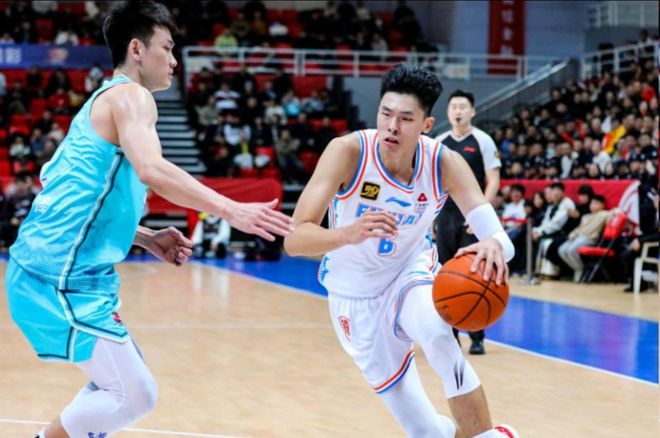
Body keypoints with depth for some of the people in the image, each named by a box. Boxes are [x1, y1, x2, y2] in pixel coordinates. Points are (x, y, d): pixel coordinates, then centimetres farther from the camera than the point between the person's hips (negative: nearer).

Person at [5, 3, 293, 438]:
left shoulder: (104, 101, 21)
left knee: (124, 382, 20)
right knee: (135, 394, -8)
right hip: (62, 277, -10)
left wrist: (148, 239, 16)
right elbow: (151, 170, -29)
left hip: (54, 271, 10)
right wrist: (232, 211, -30)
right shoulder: (130, 96, -9)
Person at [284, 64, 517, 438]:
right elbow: (294, 239, -35)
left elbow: (494, 231, -31)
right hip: (355, 293, -1)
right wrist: (349, 234, -55)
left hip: (412, 271, 1)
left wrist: (495, 246, -56)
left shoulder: (445, 163, -22)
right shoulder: (349, 152, -28)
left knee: (438, 336, -35)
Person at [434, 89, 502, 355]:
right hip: (445, 217, 4)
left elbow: (493, 182, -6)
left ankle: (477, 337, 2)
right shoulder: (438, 143, 9)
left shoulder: (483, 141, -3)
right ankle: (449, 335, 15)